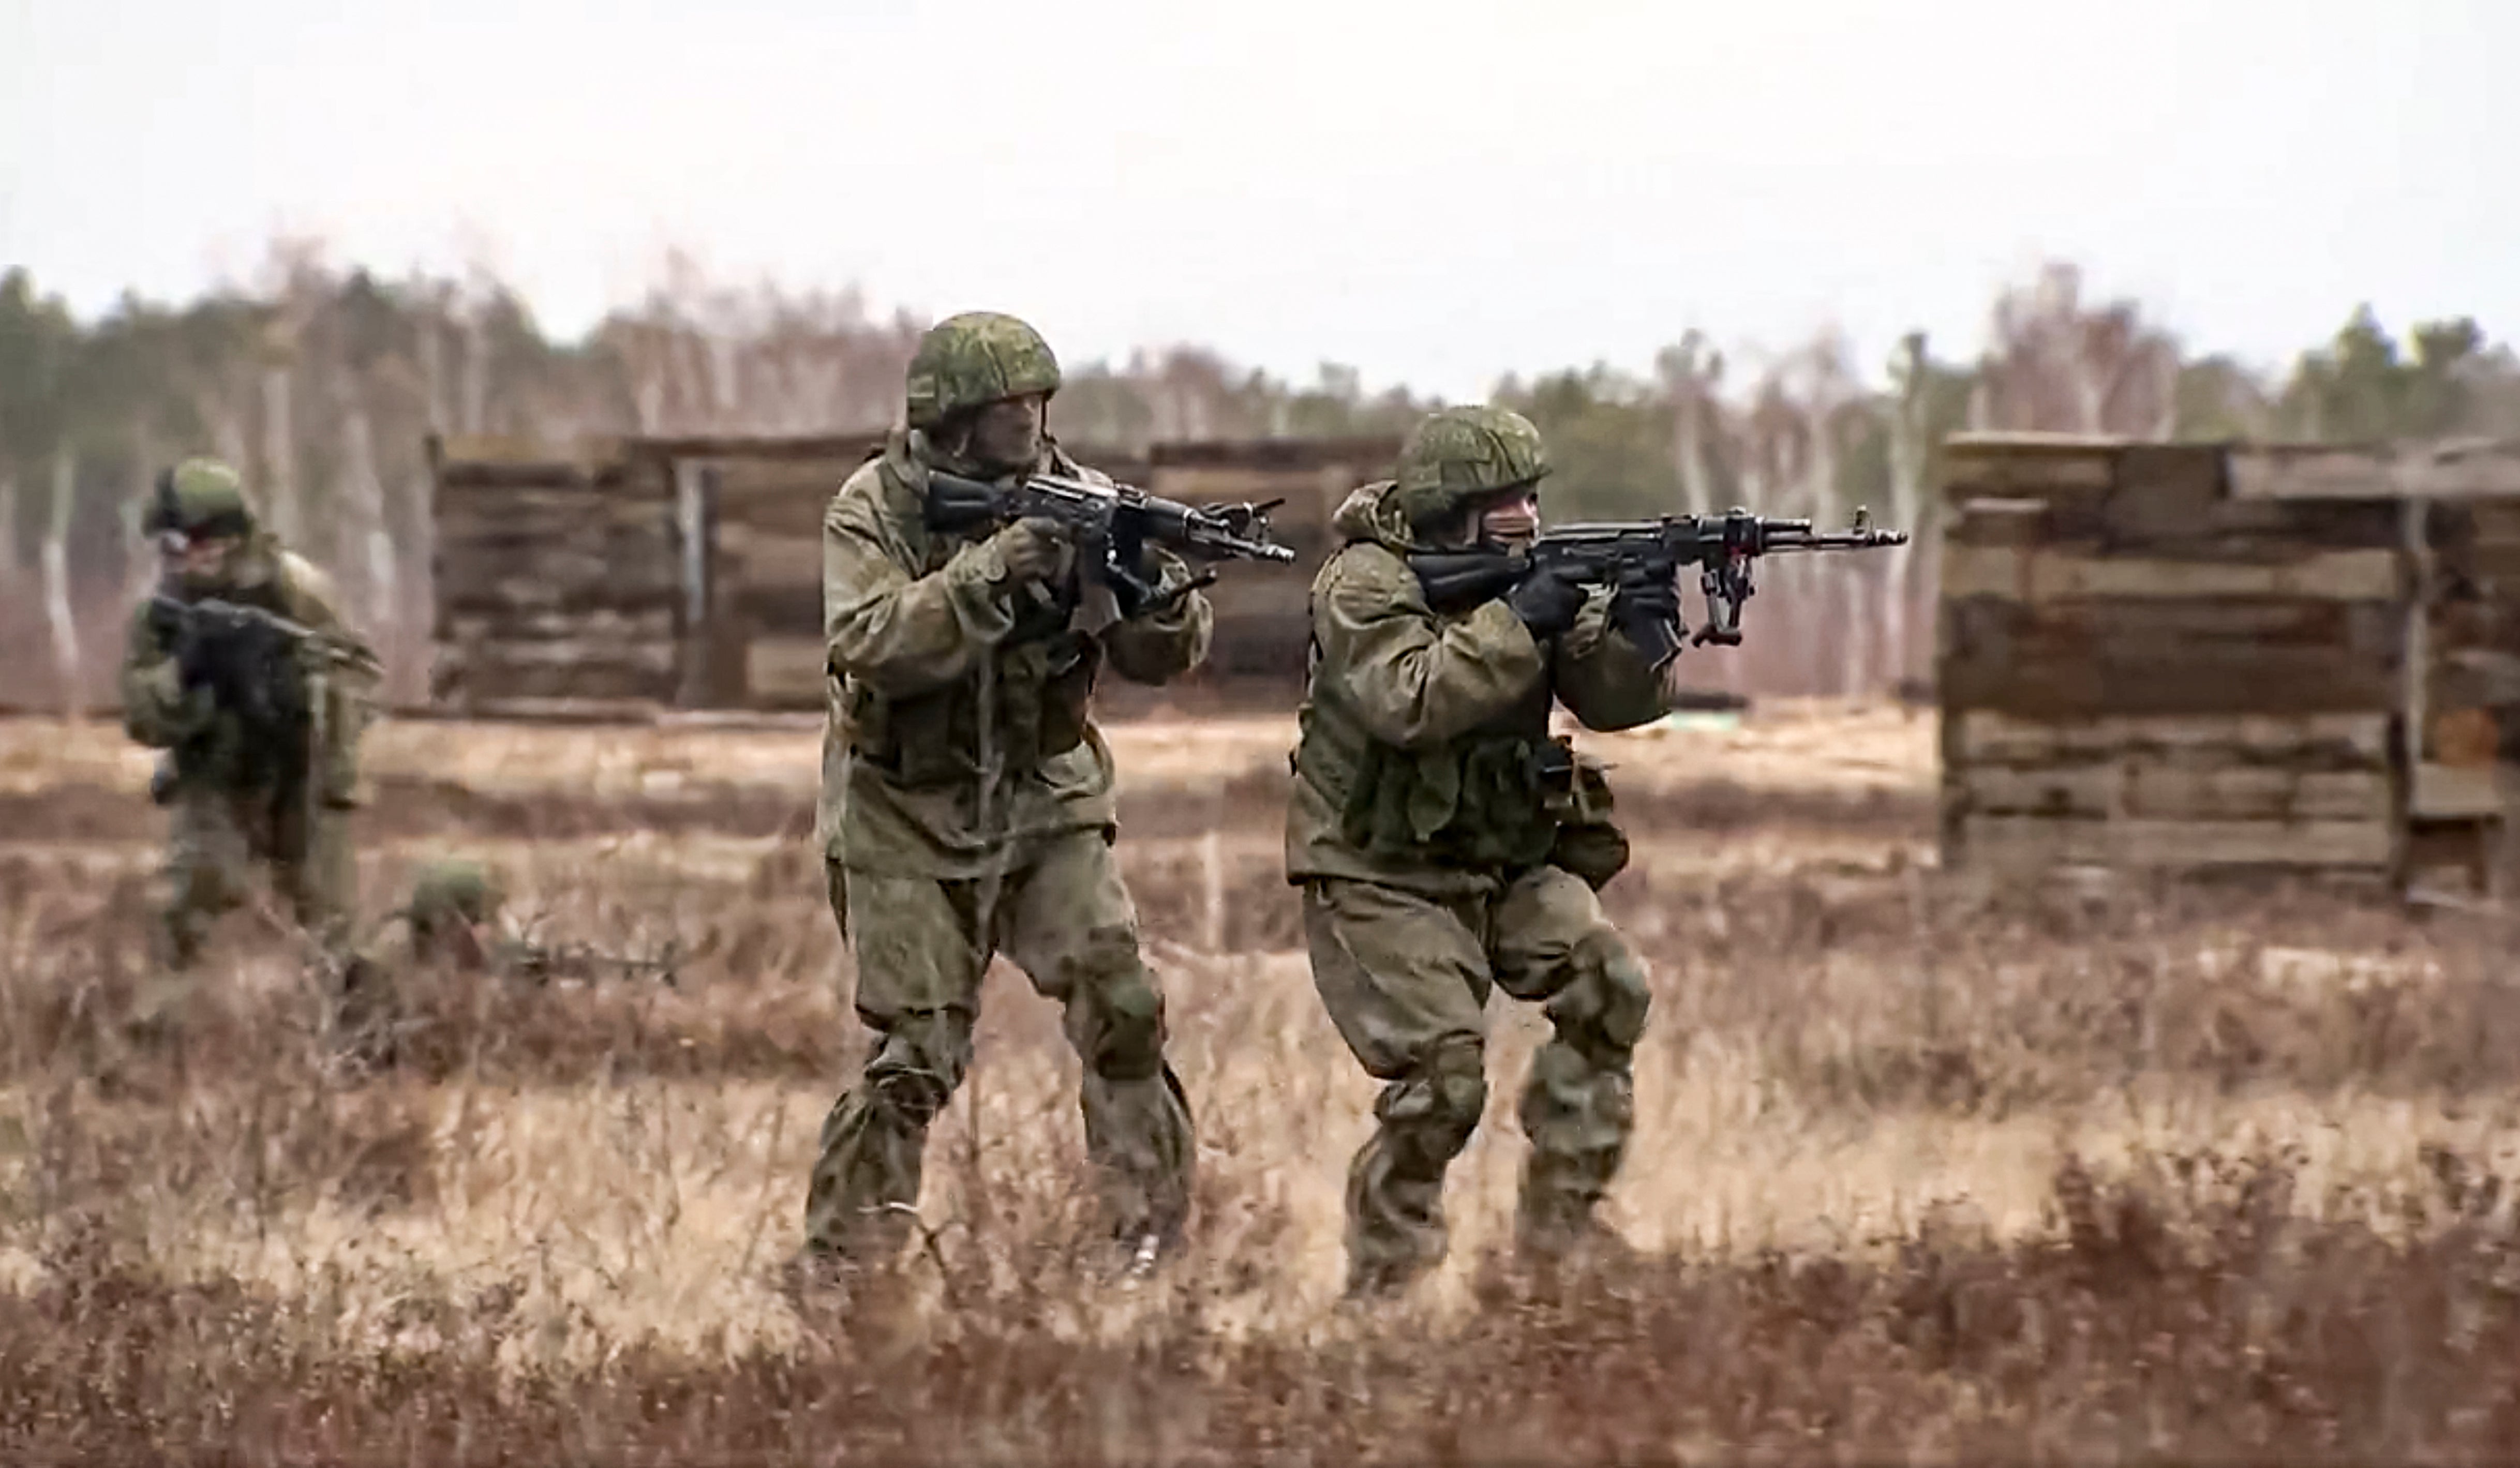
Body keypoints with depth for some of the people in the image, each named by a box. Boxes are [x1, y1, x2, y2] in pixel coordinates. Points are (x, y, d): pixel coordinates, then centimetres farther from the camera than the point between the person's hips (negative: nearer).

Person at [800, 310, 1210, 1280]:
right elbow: (869, 648, -25)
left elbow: (1162, 659, -5)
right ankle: (840, 1263, 9)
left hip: (1044, 806, 3)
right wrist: (986, 575, -34)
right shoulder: (873, 510, -10)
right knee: (914, 1056, -4)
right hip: (909, 818, -3)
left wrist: (1157, 592, -27)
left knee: (1120, 1008, -12)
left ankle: (1155, 1239, -1)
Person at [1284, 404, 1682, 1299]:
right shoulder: (1364, 586, -14)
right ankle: (1386, 1265, 2)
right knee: (1442, 1069, -17)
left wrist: (1630, 634, -22)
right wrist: (1516, 623, -31)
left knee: (1605, 986, -15)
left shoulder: (1534, 579, 5)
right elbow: (1411, 703, -30)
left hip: (1508, 862, 6)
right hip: (1381, 875, -6)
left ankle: (1560, 1218, -6)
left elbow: (1612, 702, -1)